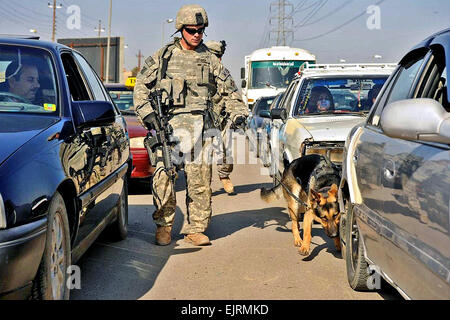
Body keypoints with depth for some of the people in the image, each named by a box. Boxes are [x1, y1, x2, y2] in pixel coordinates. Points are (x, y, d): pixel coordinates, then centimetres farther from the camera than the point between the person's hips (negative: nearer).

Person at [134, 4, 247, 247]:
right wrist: (147, 113, 0)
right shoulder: (163, 56, 12)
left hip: (198, 124, 1)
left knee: (199, 178, -1)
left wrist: (236, 113, 4)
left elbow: (228, 89, 20)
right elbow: (141, 85, 13)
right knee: (163, 174, -10)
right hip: (168, 123, -1)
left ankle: (195, 229, 9)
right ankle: (163, 226, 5)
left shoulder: (210, 59, 15)